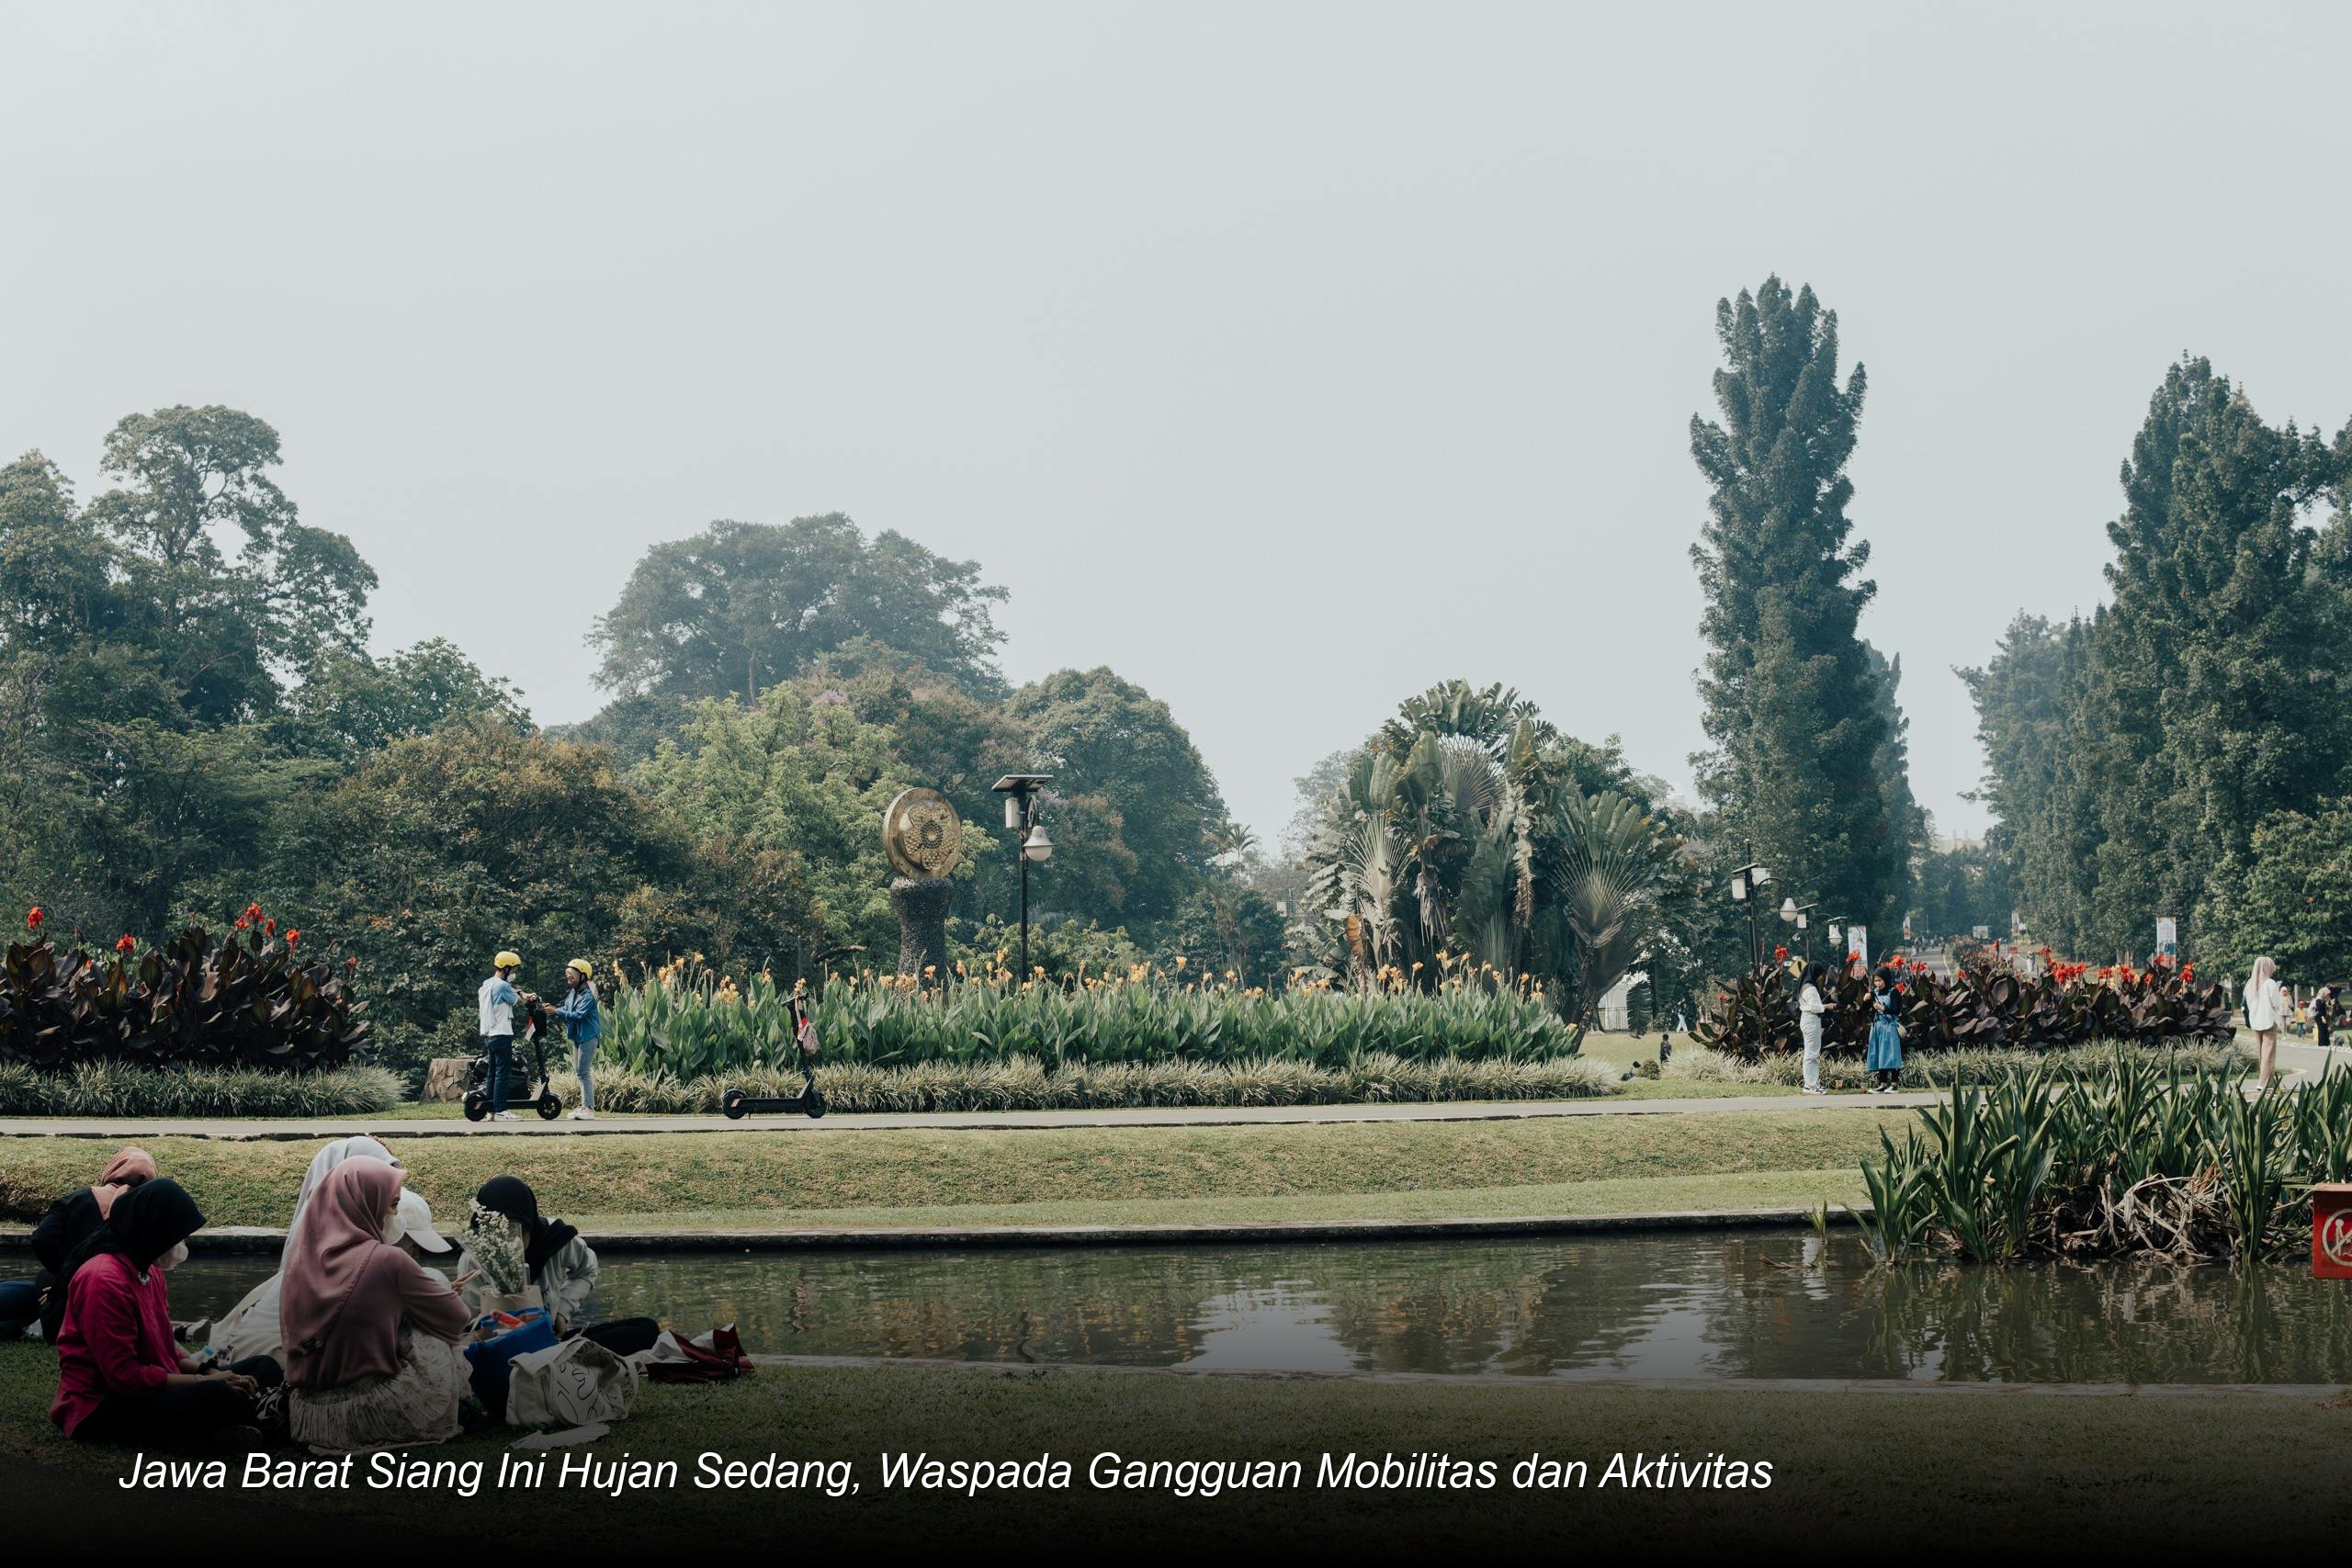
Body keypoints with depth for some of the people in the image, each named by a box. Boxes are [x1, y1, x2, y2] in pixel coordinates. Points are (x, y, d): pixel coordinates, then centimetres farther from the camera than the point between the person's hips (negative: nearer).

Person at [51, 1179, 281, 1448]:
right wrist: (203, 1381, -17)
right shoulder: (104, 1281, -20)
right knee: (216, 1396, -36)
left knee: (265, 1368, 4)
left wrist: (209, 1372, -2)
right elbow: (126, 1377, -24)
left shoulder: (147, 1269, 10)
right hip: (102, 1410, -11)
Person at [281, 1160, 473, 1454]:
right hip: (372, 1414, -6)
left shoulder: (298, 1254, 1)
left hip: (307, 1415, 6)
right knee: (436, 1330, 16)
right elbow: (457, 1318, -2)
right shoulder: (387, 1260, -16)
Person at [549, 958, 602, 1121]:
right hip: (577, 1036, 10)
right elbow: (566, 1010, 9)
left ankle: (589, 1108, -10)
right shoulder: (573, 994, 11)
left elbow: (578, 1015, -25)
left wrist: (557, 1012, -26)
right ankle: (585, 1105, 20)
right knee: (578, 1071, 13)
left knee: (583, 1071, -11)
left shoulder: (588, 996, -17)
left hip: (588, 1037, -10)